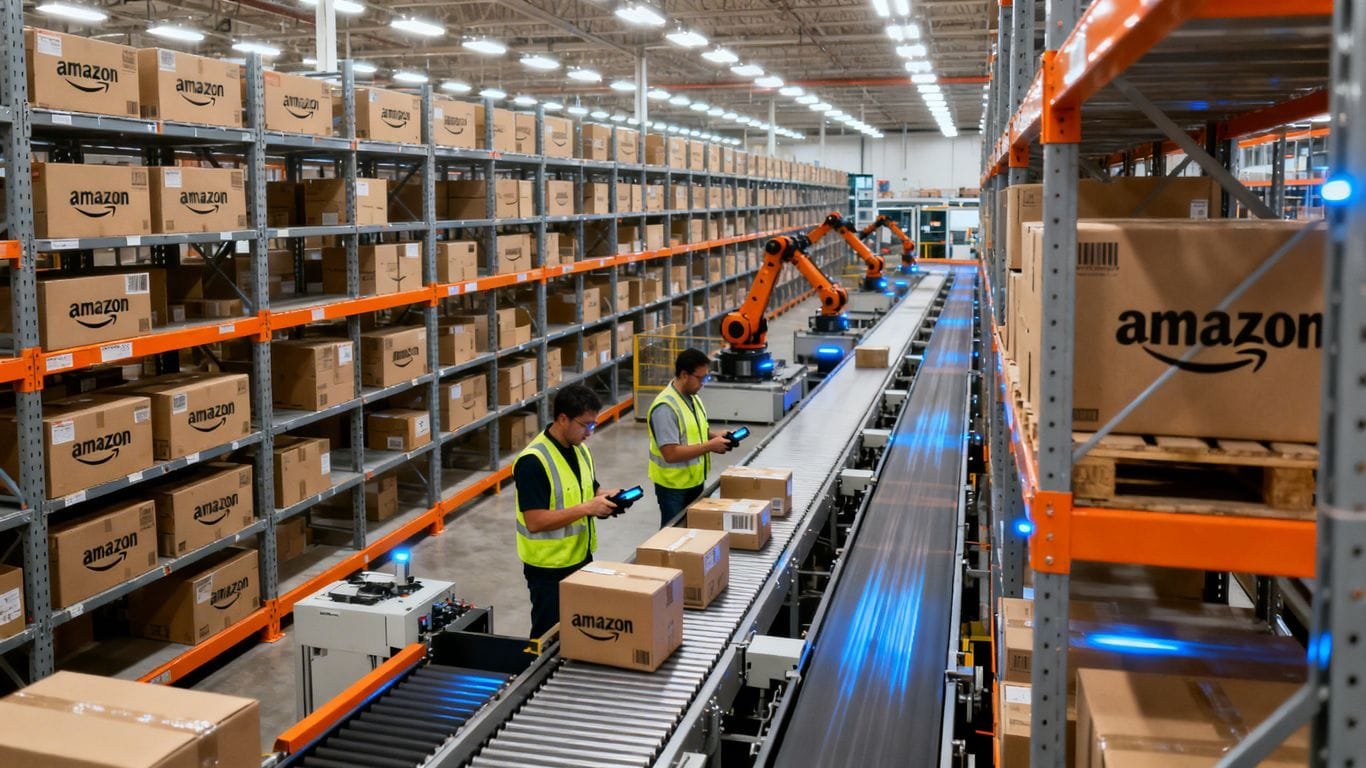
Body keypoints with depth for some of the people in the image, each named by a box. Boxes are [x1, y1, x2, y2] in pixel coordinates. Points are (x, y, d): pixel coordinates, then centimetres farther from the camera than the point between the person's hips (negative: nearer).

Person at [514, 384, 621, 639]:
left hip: (581, 559, 8)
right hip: (549, 569, -8)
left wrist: (606, 497, -5)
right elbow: (535, 521, -27)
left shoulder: (579, 449, 4)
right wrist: (588, 508, -28)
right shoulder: (533, 461, -23)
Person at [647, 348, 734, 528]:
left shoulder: (693, 397, 4)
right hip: (674, 487, -8)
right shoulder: (665, 407, -24)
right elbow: (671, 454, -28)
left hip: (695, 481, 8)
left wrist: (714, 435, -2)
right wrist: (710, 446, -24)